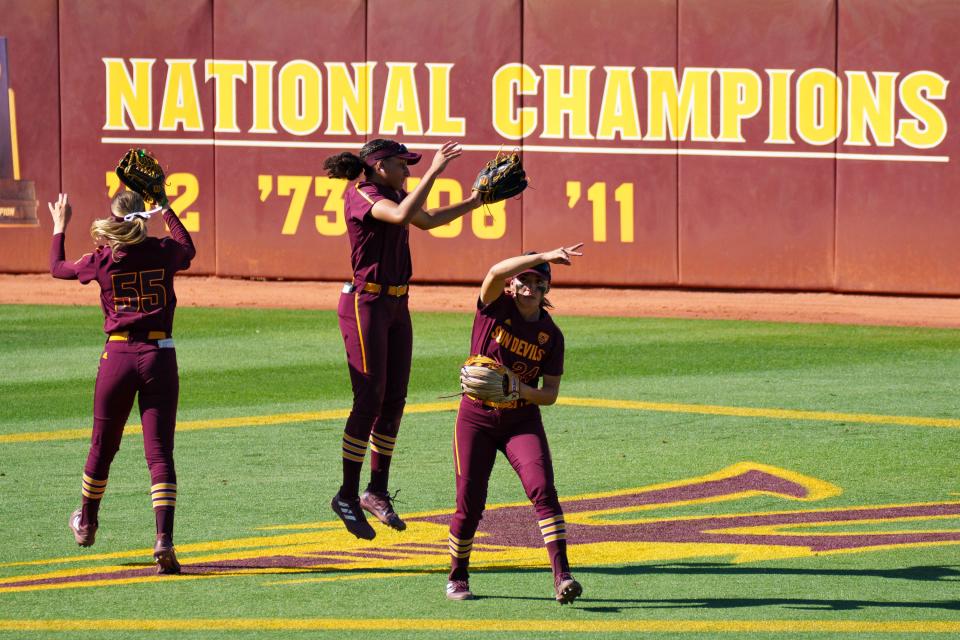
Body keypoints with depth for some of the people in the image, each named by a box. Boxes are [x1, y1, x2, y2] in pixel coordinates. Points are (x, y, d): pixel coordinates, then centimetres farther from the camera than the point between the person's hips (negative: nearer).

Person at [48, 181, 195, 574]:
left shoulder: (102, 261, -4)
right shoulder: (164, 252, -1)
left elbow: (57, 268, 16)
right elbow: (188, 248, 25)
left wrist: (59, 228, 31)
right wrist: (166, 210, 35)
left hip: (117, 357, 0)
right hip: (160, 357, 0)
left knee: (103, 446, 18)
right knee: (160, 453, -3)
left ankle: (86, 524, 39)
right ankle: (164, 539, -19)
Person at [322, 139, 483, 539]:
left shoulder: (392, 194, 13)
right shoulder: (361, 195, -14)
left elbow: (427, 220, 26)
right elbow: (402, 215, -31)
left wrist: (473, 203, 18)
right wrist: (434, 172, -30)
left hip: (396, 305, 9)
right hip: (365, 305, -9)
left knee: (394, 400, 8)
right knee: (370, 399, -10)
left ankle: (377, 492, 16)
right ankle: (347, 497, -4)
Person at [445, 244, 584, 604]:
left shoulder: (551, 335, -1)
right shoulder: (496, 307, -6)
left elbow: (550, 395, -1)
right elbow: (496, 272, -29)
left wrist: (524, 390, -22)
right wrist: (544, 256, -37)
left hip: (523, 420, 1)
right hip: (477, 417, -1)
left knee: (543, 489, -19)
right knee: (470, 503, -1)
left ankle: (562, 577, -26)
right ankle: (457, 578, 23)